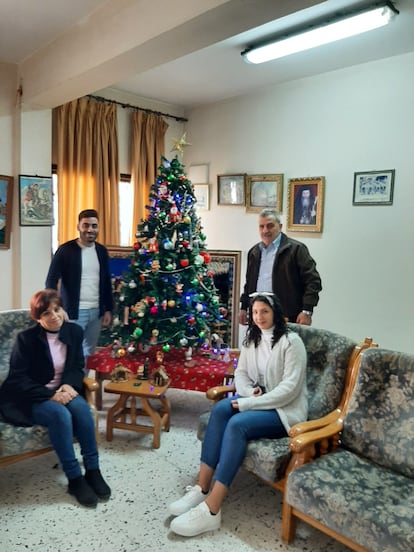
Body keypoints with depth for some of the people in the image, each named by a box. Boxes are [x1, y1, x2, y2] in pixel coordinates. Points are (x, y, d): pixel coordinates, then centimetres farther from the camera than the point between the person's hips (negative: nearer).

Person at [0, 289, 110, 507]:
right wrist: (50, 395, -24)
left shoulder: (74, 331, -2)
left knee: (81, 407, -28)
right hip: (30, 399, -4)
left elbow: (77, 367, 7)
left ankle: (92, 471, -17)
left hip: (62, 391, 4)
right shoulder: (26, 338, -14)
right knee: (60, 415, -33)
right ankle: (75, 479, -19)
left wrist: (69, 385, -16)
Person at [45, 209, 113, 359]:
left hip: (96, 311, 5)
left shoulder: (102, 251, 7)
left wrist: (108, 310, 8)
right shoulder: (65, 250, -8)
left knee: (89, 354, 13)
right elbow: (51, 281, -9)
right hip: (73, 312, -5)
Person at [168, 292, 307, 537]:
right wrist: (250, 392, -12)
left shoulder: (291, 341, -14)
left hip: (285, 409, -6)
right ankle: (201, 489, -22)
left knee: (237, 424, -31)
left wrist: (248, 404, -23)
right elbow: (241, 374, 12)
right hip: (256, 399, 7)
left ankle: (211, 509, -30)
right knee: (220, 410, -24)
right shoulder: (251, 340, 9)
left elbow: (289, 388, -20)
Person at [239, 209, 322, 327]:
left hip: (287, 318, -5)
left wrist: (306, 311, -14)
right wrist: (243, 307, 19)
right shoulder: (254, 252, 17)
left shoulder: (296, 249, -3)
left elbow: (313, 281, -7)